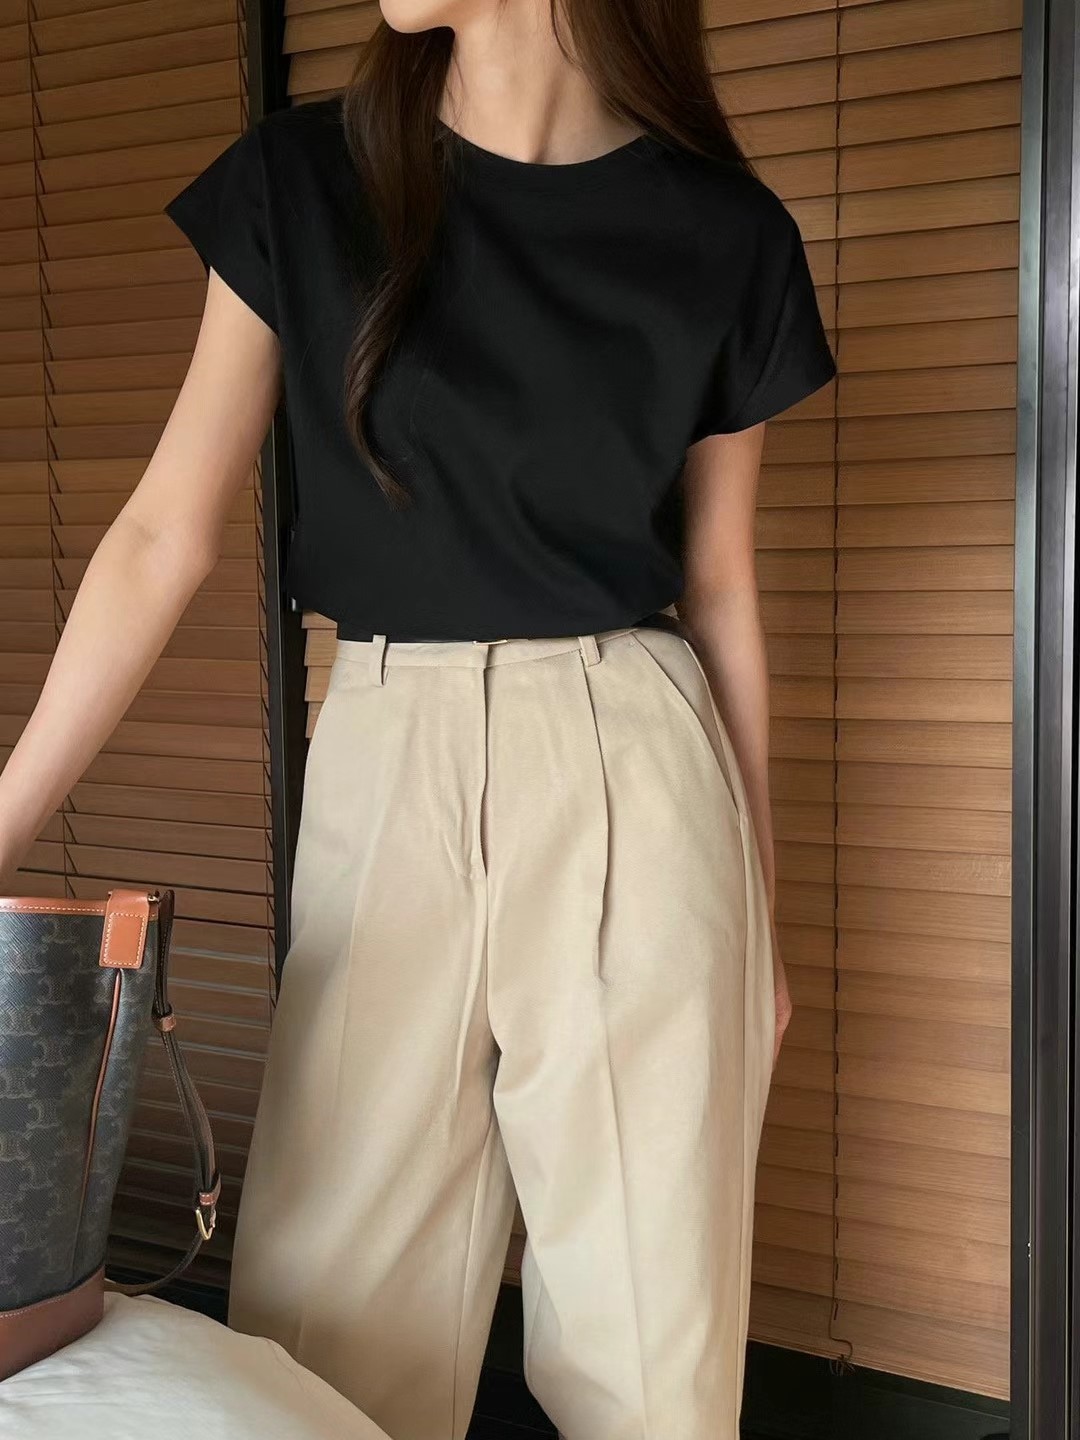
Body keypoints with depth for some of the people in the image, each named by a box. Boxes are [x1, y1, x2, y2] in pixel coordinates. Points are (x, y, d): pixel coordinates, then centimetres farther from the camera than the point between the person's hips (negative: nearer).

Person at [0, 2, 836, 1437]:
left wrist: (760, 909, 12)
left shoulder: (725, 235, 1)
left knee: (653, 1323, 7)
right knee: (337, 1313, 7)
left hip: (633, 784, 0)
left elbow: (722, 591, 7)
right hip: (386, 773, 1)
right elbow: (165, 535, 1)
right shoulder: (303, 180, 2)